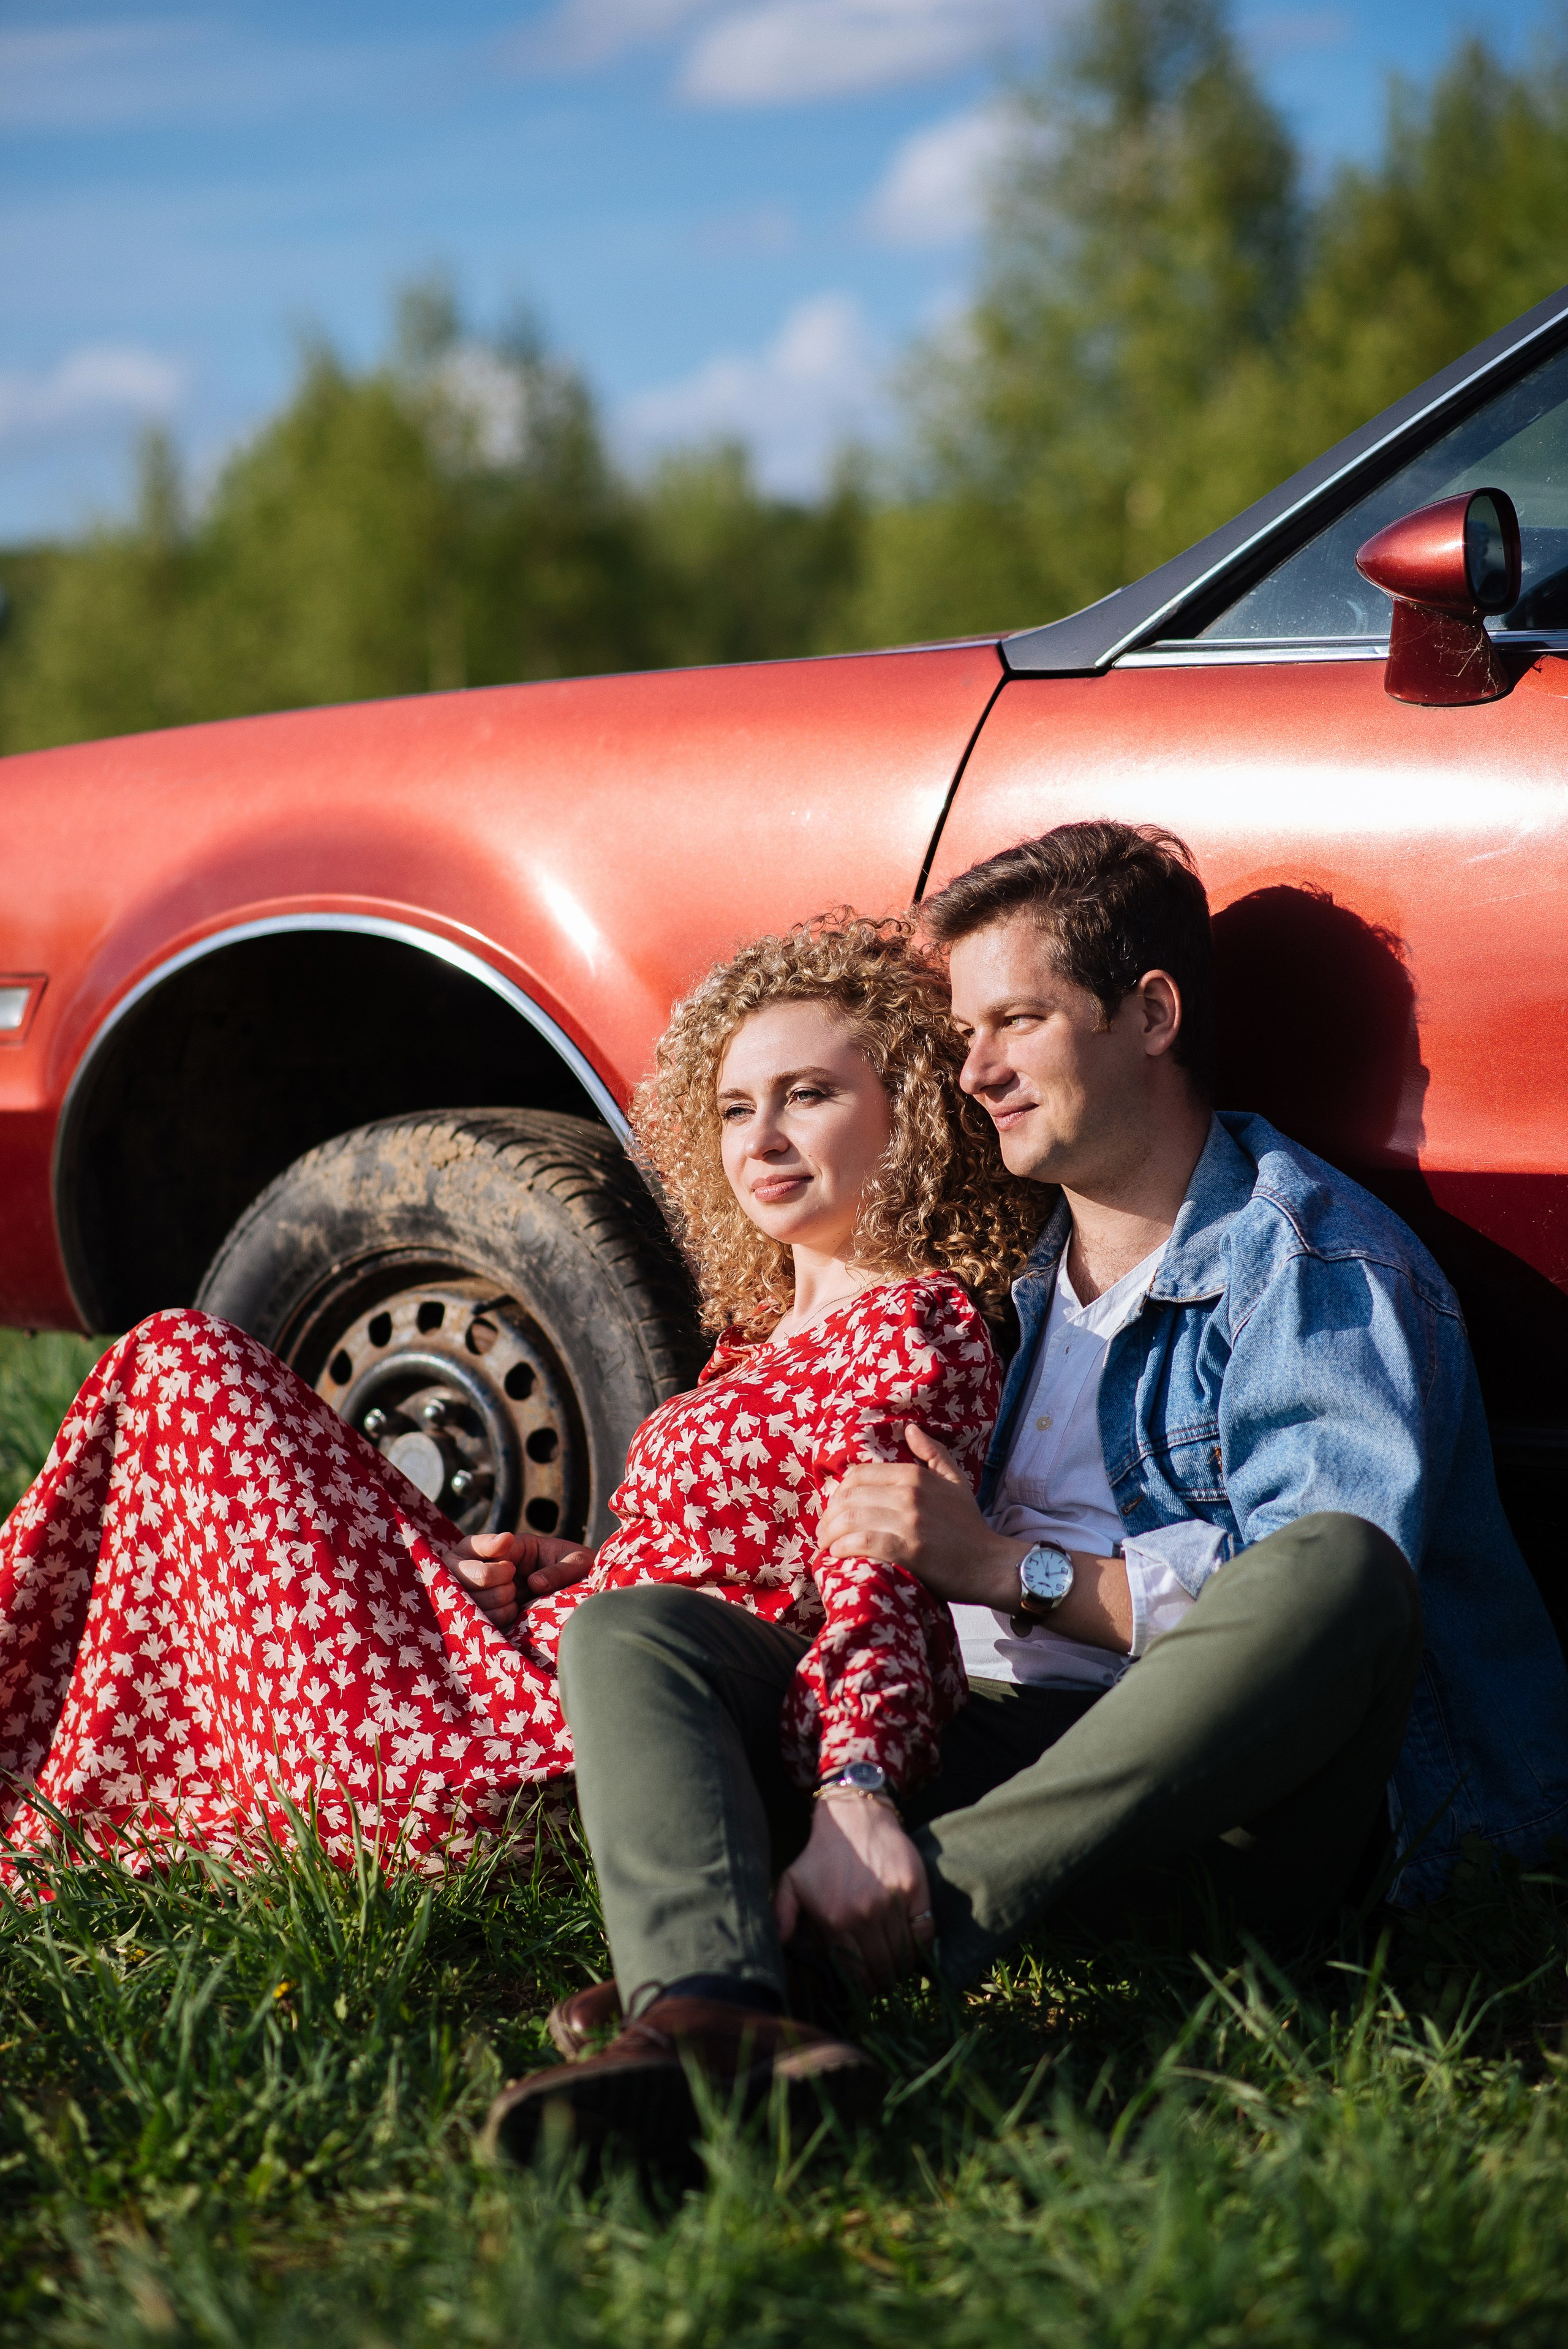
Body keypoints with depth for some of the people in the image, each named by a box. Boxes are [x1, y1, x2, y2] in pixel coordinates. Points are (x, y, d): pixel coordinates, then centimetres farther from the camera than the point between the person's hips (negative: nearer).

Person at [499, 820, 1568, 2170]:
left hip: (1229, 1809, -5)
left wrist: (1012, 1571, -14)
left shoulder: (1319, 1268, -1)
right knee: (629, 1632, -10)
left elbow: (1318, 1601, -14)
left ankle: (925, 1921, -32)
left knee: (1339, 1563, -35)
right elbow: (887, 1568, 14)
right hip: (990, 1745, 6)